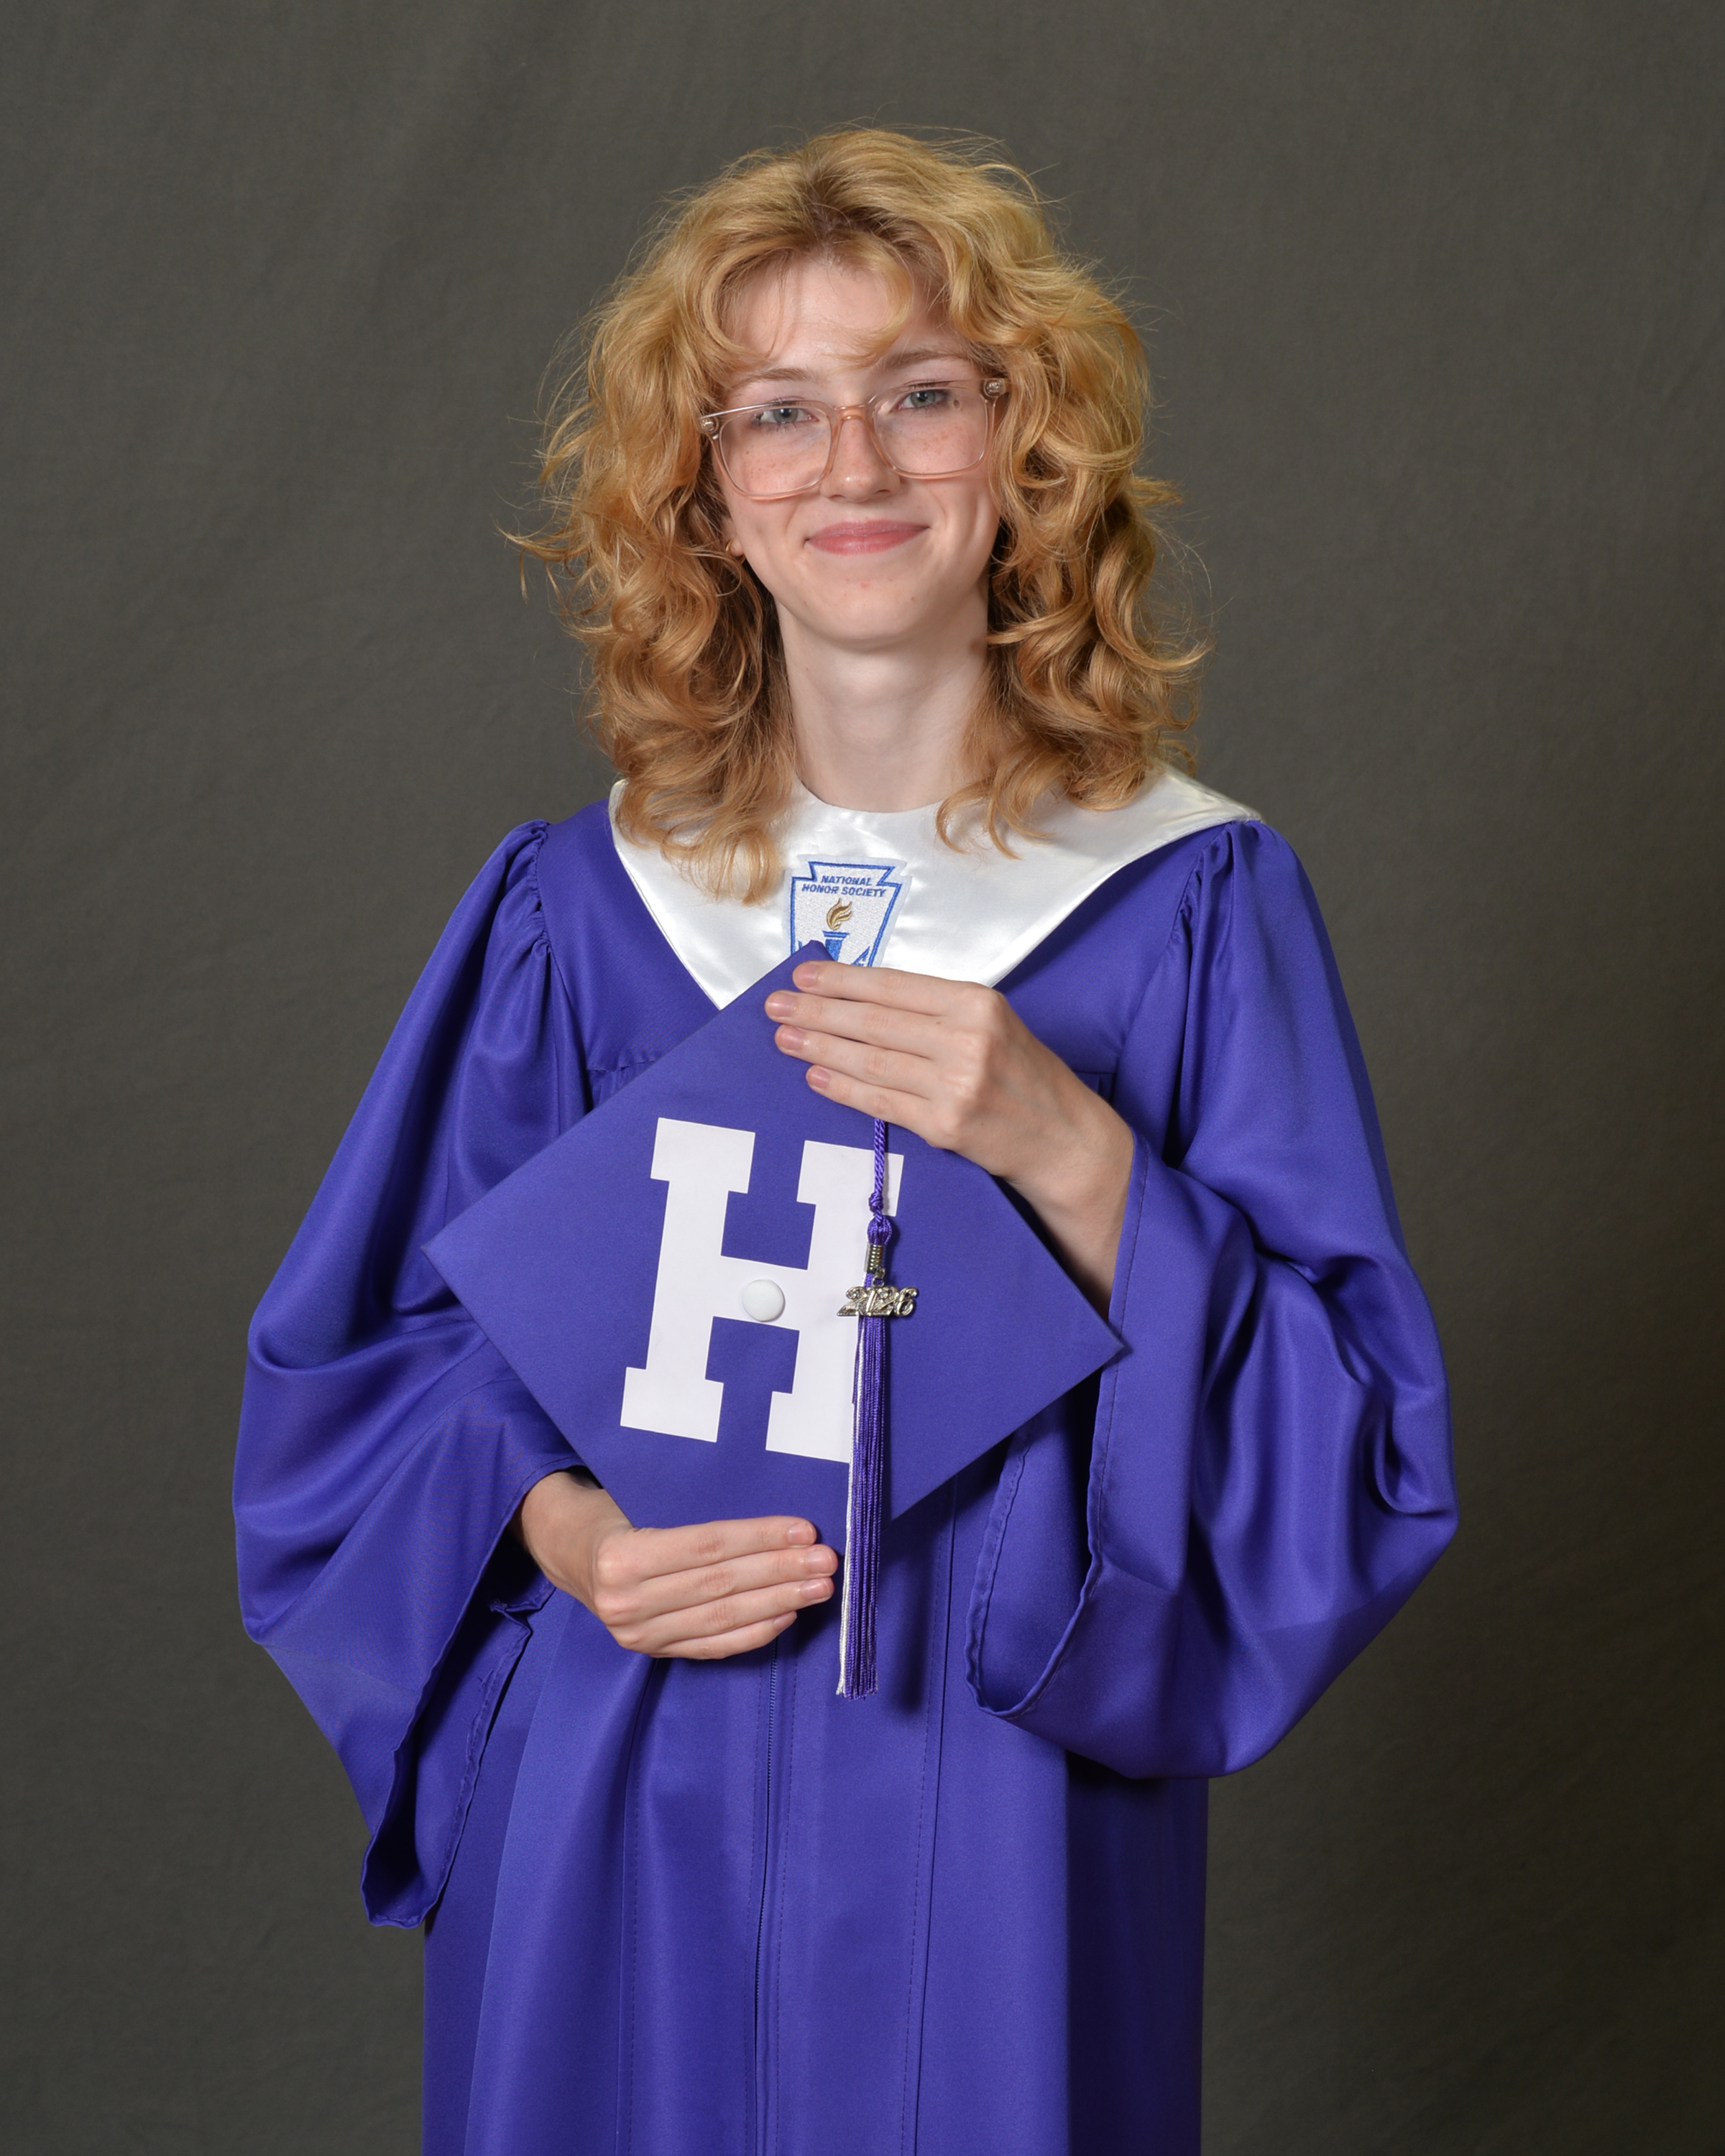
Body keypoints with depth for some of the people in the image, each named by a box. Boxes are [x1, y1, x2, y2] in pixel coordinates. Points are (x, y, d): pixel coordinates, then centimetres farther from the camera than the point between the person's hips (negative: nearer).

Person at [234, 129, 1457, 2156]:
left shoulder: (1194, 902, -5)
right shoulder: (568, 914, 0)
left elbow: (1358, 1442, -7)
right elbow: (374, 1349, 6)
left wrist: (1064, 1151, -21)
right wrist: (557, 1525, -13)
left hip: (993, 1832, -1)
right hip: (622, 1831, 2)